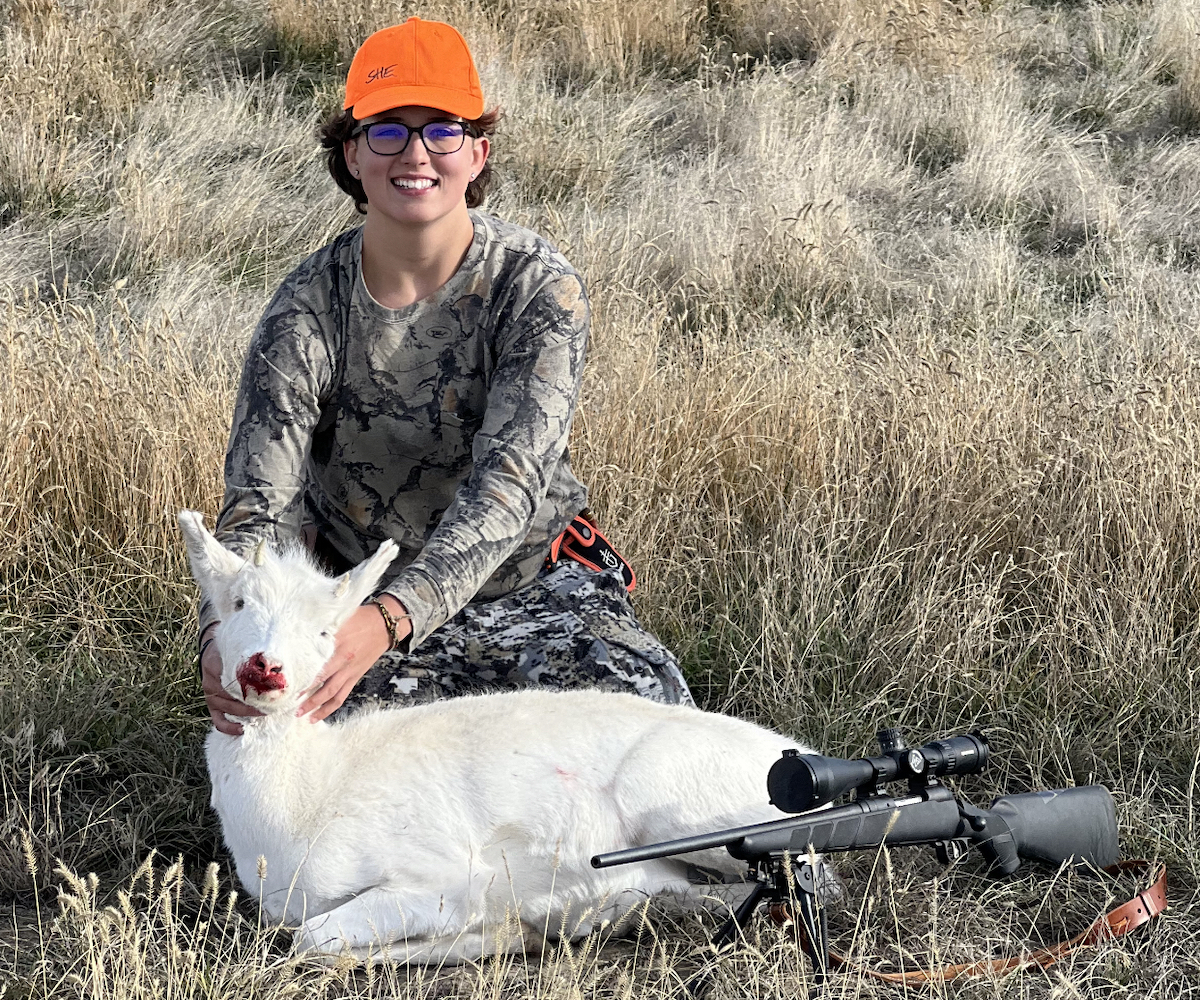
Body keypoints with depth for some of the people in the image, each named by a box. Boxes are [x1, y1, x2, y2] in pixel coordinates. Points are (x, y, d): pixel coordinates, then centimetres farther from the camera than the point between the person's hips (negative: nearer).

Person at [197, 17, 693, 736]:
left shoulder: (537, 287, -14)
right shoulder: (308, 310, -10)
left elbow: (508, 482, -27)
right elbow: (260, 501, -19)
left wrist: (389, 620, -46)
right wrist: (224, 634, -43)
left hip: (533, 588, 0)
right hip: (358, 602, 0)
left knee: (647, 702, -29)